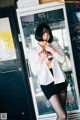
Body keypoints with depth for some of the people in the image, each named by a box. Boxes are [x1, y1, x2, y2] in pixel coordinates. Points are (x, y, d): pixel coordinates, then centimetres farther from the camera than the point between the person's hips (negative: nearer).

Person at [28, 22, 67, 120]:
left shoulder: (54, 44, 6)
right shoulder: (33, 52, -2)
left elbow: (62, 60, -3)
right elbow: (35, 72, -5)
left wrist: (52, 50, -14)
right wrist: (41, 60, -18)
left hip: (60, 81, 4)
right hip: (47, 84, -4)